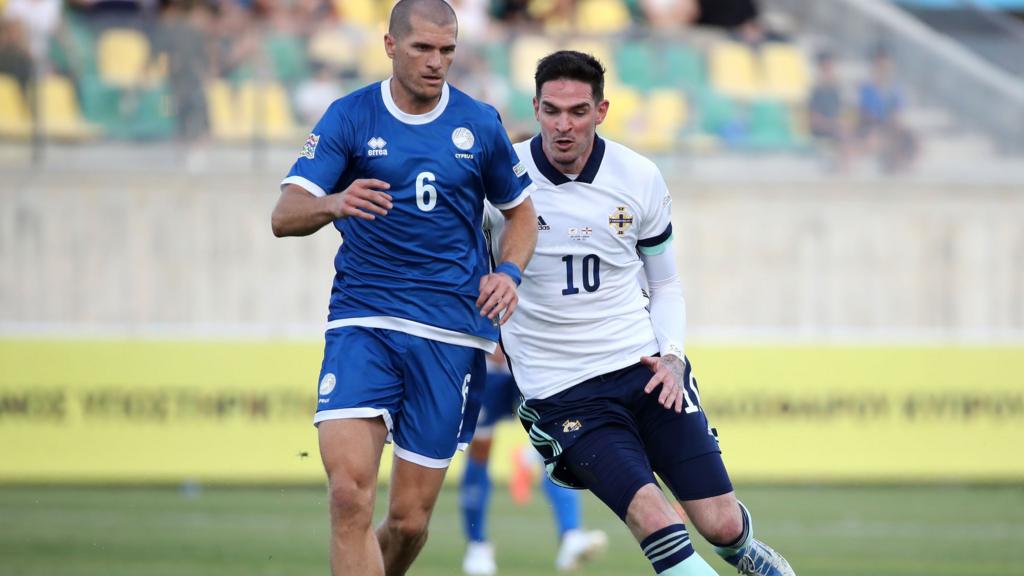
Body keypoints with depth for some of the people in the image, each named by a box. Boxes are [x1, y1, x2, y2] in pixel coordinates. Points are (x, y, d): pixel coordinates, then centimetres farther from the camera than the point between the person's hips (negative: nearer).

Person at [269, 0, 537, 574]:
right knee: (349, 492, -21)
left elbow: (523, 212, 20)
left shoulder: (480, 124, 6)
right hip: (363, 322, -1)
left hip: (451, 332, 1)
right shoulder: (349, 117, 0)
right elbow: (284, 216, -8)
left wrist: (508, 272, -1)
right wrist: (334, 204, -30)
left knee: (410, 519, 1)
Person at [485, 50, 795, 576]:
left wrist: (671, 356, -3)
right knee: (653, 521, -24)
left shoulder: (639, 179, 0)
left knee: (720, 523, -1)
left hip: (645, 367, 3)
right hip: (563, 391, -3)